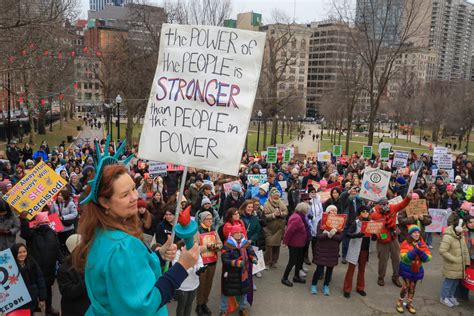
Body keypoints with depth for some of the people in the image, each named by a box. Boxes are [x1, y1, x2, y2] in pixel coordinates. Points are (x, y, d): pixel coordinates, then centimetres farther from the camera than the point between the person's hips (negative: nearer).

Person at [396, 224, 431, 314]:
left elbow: (427, 258, -10)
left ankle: (409, 304, 30)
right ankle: (400, 303, 15)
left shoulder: (422, 244, -3)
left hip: (417, 270, 4)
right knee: (406, 286, -5)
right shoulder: (405, 244, -15)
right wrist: (415, 250, -32)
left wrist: (420, 251, -27)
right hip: (406, 269, -4)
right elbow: (405, 257, -26)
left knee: (412, 287, 13)